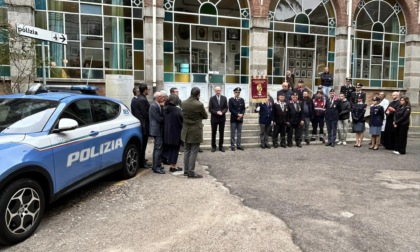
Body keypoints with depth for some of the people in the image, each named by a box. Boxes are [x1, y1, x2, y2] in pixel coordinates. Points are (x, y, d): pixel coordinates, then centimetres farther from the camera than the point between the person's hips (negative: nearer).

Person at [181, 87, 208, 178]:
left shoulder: (183, 103, -1)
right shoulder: (199, 104, -18)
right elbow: (206, 116, -4)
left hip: (186, 131, 6)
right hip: (195, 131, -6)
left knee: (187, 151, 15)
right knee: (193, 152, 1)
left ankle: (186, 170, 22)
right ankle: (191, 172, 4)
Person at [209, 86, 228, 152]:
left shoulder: (224, 98, 5)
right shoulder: (212, 98, -2)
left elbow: (226, 108, 3)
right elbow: (210, 109, -5)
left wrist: (222, 112, -15)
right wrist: (216, 112, -18)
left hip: (222, 118, 2)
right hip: (214, 118, -2)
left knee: (221, 133, 7)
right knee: (213, 133, 6)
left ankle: (221, 146, 17)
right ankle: (213, 146, 16)